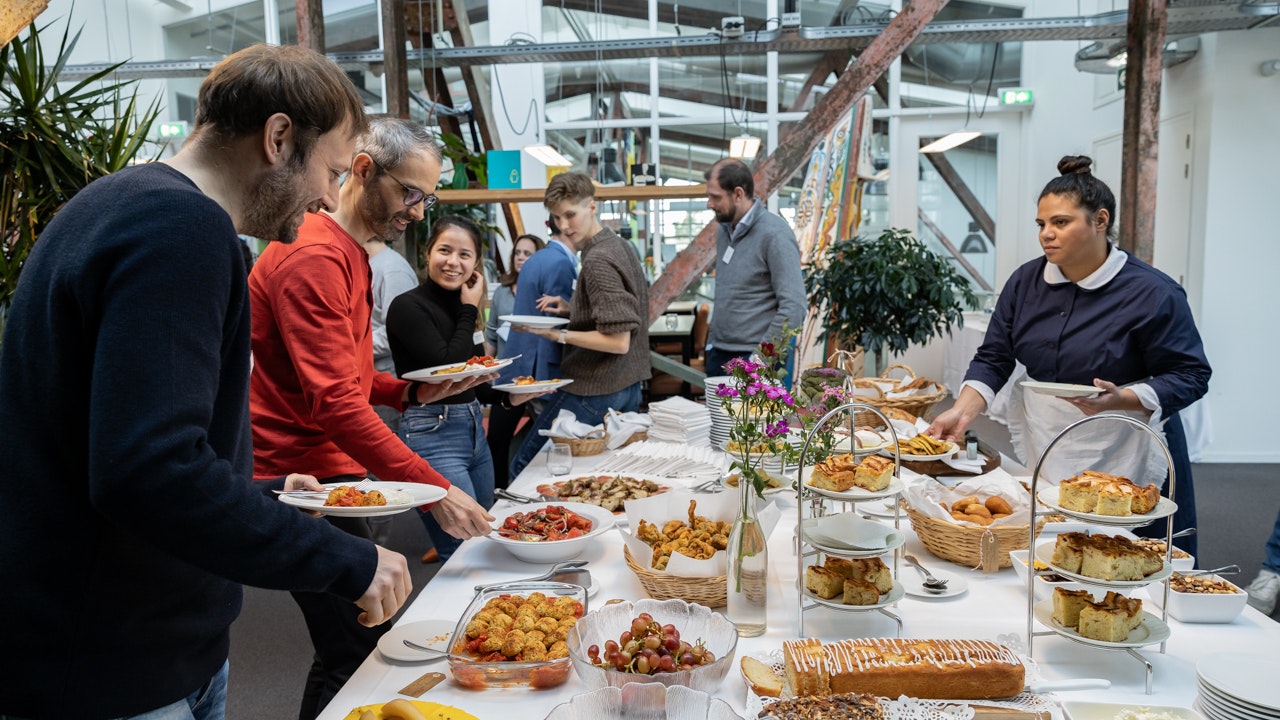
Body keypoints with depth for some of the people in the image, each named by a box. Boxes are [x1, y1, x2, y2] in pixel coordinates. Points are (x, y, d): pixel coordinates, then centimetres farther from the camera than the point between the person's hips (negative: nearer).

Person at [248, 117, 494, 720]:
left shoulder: (349, 253, 17)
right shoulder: (313, 257, -17)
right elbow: (334, 402, -24)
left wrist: (413, 392, 6)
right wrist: (434, 489, -26)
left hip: (330, 470, 10)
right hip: (302, 476, -10)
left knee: (362, 637, 13)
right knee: (355, 650, -8)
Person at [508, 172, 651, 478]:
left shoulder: (598, 261, -19)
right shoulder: (622, 246, 9)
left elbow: (618, 341, -23)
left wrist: (556, 334, -22)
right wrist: (572, 309, 9)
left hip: (592, 392, -10)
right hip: (629, 388, 10)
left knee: (523, 469, 1)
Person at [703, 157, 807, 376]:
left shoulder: (774, 234, -13)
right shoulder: (724, 229, 10)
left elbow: (794, 307, -18)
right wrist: (712, 341, 13)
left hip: (752, 360, -7)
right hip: (718, 355, 7)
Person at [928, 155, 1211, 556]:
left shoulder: (1153, 293, -10)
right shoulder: (1025, 282, 4)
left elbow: (1190, 376, -7)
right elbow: (993, 358, 5)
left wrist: (1122, 400, -24)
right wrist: (962, 412, -10)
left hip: (1125, 463, -4)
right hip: (1041, 457, 4)